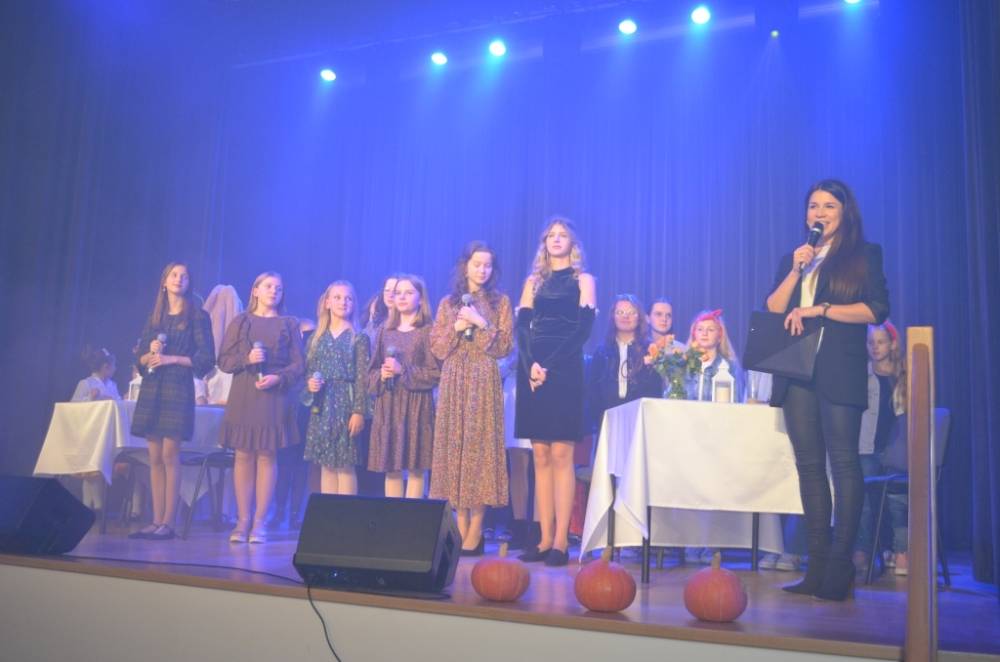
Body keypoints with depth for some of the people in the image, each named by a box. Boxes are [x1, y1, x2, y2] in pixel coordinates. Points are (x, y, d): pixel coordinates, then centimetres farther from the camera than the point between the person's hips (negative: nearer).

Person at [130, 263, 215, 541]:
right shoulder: (154, 317, 17)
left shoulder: (197, 316, 2)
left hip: (178, 390, -5)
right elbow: (140, 358, 16)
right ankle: (156, 521, 6)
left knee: (169, 456, -10)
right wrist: (151, 353, -5)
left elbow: (206, 358, -4)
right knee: (155, 458, 4)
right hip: (151, 389, 5)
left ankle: (168, 523, -7)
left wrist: (172, 359, -11)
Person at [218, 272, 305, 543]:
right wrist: (246, 360, -12)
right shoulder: (240, 322, 12)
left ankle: (260, 523, 2)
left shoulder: (290, 324, 9)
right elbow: (224, 361, 6)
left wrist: (278, 378, -14)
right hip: (243, 396, 1)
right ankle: (243, 521, 5)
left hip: (275, 398, -1)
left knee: (267, 456, -2)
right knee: (243, 456, 0)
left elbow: (298, 364, 3)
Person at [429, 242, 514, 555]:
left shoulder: (500, 302, 7)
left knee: (479, 447, -6)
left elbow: (504, 347, -1)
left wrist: (482, 324, -12)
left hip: (484, 382, -3)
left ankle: (475, 532, -3)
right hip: (453, 383, 3)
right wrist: (456, 328, -7)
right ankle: (461, 529, 7)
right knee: (454, 446, 0)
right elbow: (436, 349, 8)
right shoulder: (448, 303, 13)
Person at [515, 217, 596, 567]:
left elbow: (583, 329, -4)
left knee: (560, 454, -8)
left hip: (564, 370, -4)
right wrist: (530, 365, -10)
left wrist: (549, 366, -13)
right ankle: (545, 539, 3)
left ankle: (561, 541, -7)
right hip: (532, 370, 4)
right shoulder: (533, 281, 19)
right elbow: (521, 327, 8)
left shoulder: (583, 280, 8)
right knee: (540, 456, 1)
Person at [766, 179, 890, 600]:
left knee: (843, 464, -9)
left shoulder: (865, 255, 8)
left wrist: (819, 309, -11)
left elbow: (877, 310, -4)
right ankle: (817, 567, 5)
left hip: (840, 372, -4)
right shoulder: (791, 259, 19)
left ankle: (840, 567, -7)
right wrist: (796, 271, -3)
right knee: (809, 465, 3)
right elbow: (771, 312, 9)